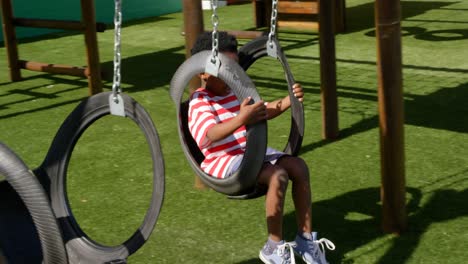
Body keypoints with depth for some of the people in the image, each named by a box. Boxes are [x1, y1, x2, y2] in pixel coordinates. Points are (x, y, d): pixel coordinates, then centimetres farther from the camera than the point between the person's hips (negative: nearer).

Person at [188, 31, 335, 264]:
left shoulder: (236, 92, 13)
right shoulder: (200, 102, -14)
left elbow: (265, 110, 22)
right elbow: (210, 134, -33)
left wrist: (288, 101, 1)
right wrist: (241, 119, -51)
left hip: (250, 152, 9)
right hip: (224, 161, -9)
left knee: (298, 166, -8)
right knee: (278, 175, -28)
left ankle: (306, 237, 2)